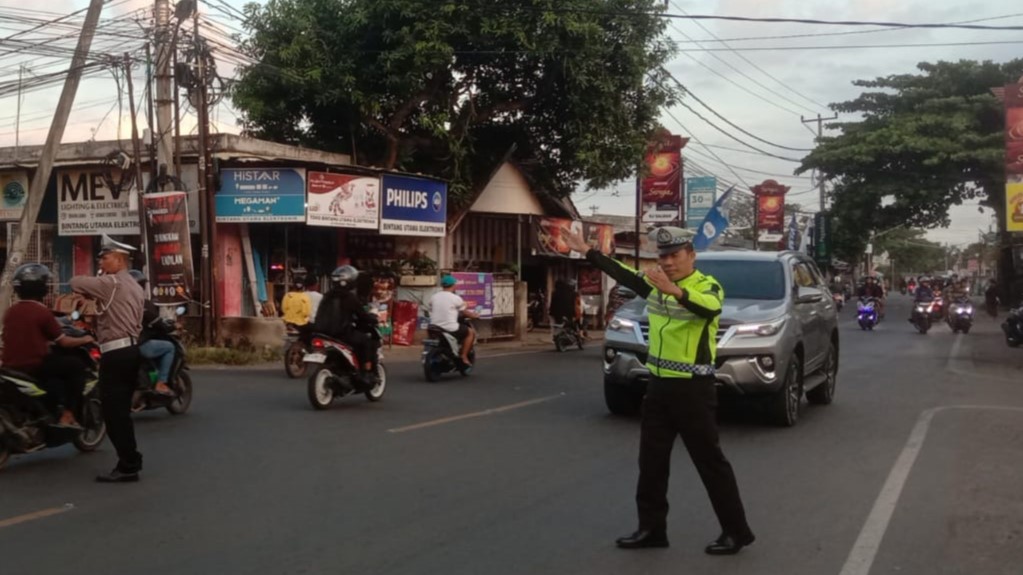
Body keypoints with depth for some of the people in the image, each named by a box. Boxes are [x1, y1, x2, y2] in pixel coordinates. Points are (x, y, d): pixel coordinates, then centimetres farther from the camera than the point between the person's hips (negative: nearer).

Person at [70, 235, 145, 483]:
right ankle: (131, 460, 20)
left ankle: (127, 466, -6)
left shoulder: (111, 283, -11)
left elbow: (76, 282, -13)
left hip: (116, 354, -10)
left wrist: (89, 292, 7)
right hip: (130, 350, 10)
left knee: (114, 413, -7)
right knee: (121, 411, 16)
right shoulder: (135, 287, 19)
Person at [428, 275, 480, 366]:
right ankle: (463, 356, 12)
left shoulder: (434, 297, 6)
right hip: (450, 329, -6)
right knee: (471, 332, 17)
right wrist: (475, 316, 24)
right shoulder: (456, 298, -8)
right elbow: (466, 313, 2)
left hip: (435, 329, 6)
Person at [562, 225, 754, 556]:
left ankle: (736, 531, 10)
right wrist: (586, 251, 19)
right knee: (651, 460, 11)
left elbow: (709, 308, -36)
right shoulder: (656, 285, 7)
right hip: (659, 385, 7)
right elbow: (623, 274, 18)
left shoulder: (706, 286, -14)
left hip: (692, 389, -7)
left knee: (710, 462, -1)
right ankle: (651, 528, 20)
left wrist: (675, 290, -52)